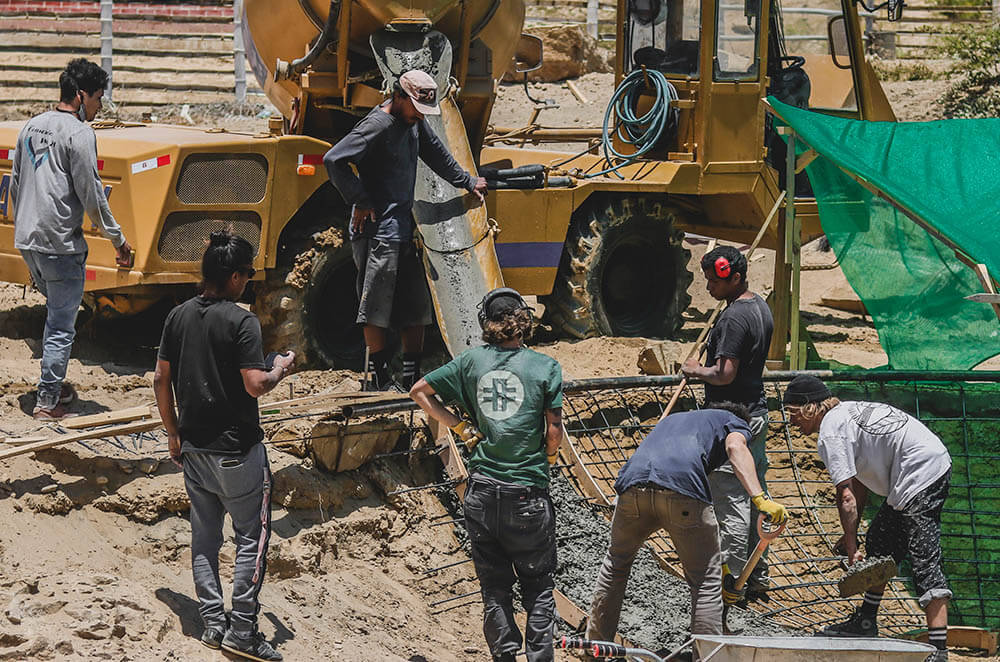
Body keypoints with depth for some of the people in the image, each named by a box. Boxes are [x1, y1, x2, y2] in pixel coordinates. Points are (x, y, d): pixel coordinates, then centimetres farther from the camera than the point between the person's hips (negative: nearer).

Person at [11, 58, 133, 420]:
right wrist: (117, 238, -4)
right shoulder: (78, 133, -12)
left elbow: (15, 184, 19)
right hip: (61, 242, -8)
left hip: (27, 241, 8)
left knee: (56, 312, 22)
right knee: (62, 325, -1)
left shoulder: (31, 127, 12)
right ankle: (47, 401, -1)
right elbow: (90, 195, -13)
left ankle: (55, 386, 27)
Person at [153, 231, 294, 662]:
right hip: (236, 449, -6)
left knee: (204, 537, 14)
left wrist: (173, 433, 18)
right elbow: (255, 385, -20)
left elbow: (161, 379, 9)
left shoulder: (179, 316, 4)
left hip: (193, 447, 6)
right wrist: (279, 369, 1)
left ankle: (212, 623, 15)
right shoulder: (241, 321, -16)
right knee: (252, 537, 2)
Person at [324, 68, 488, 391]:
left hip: (404, 230, 9)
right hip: (377, 231, -9)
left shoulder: (414, 122, 11)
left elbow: (436, 155, 31)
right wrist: (360, 202, -18)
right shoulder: (377, 125, -16)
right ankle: (379, 378, 3)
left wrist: (468, 182, 36)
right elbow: (333, 160, -23)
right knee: (377, 307, -3)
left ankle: (412, 377, 16)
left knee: (416, 305, 10)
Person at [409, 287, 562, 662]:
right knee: (538, 586, 9)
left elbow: (419, 392, 11)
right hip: (528, 494, -2)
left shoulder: (472, 361, 5)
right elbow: (554, 430, -5)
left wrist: (460, 427, 12)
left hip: (482, 491, 2)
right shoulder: (545, 367, -2)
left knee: (494, 588, 10)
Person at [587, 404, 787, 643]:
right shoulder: (735, 422, 25)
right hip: (683, 489, -5)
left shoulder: (672, 419, 43)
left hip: (632, 482, 5)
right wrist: (760, 499, -12)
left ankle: (596, 643, 36)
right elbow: (735, 447, 1)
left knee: (617, 560, 29)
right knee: (707, 581, 7)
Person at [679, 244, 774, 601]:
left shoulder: (735, 318, -20)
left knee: (730, 504, -5)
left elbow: (724, 374, -24)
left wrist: (697, 370, -7)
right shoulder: (761, 307, 12)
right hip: (757, 413, 10)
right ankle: (758, 578, 21)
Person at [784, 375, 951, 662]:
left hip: (920, 474, -11)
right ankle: (866, 622, 30)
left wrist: (852, 550, -10)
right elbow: (860, 485, 23)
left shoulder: (829, 434, -10)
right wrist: (850, 535, 21)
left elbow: (846, 497, -13)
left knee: (925, 562, -14)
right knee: (878, 543, 22)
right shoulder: (847, 411, 20)